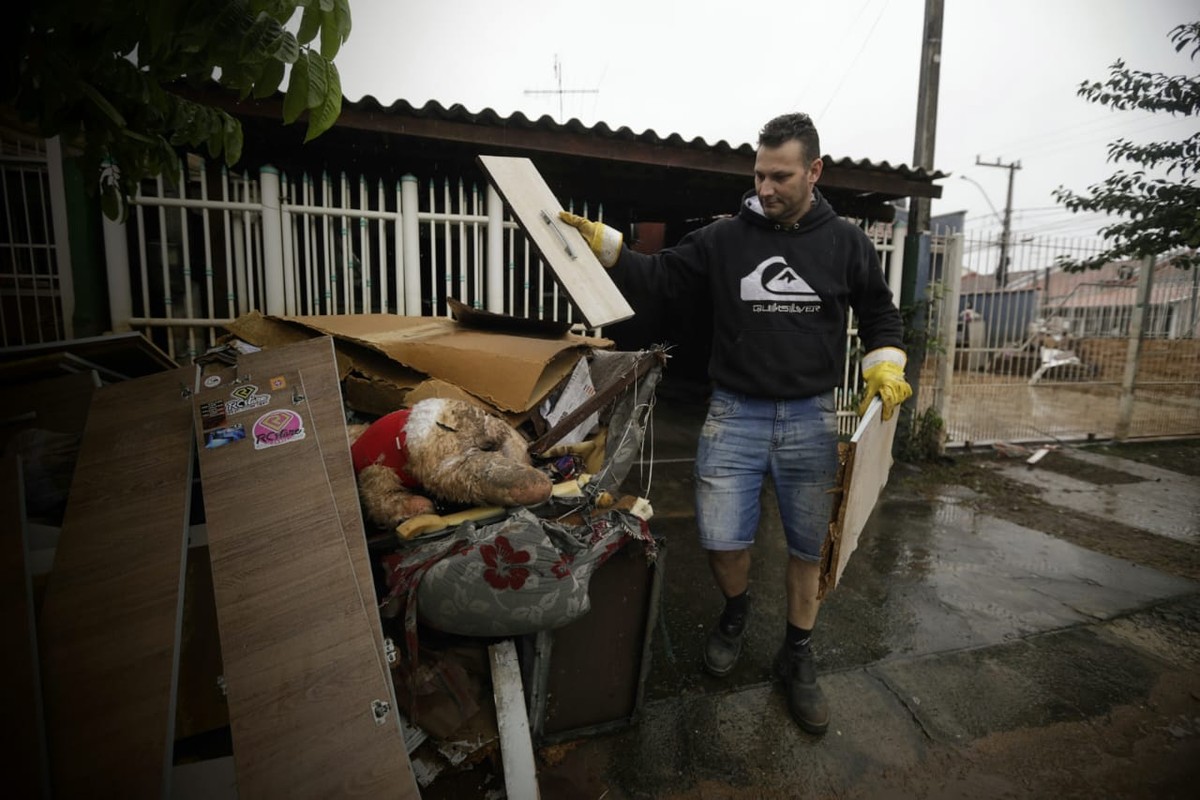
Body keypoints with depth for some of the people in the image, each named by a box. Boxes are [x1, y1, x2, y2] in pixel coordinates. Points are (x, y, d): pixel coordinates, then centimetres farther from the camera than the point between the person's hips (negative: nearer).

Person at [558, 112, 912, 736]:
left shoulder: (846, 243, 3)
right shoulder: (723, 239, 1)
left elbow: (880, 316, 13)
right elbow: (658, 276, 0)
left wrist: (885, 368, -3)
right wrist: (601, 242, -12)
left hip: (811, 419, 1)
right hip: (734, 414, 0)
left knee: (808, 547, 11)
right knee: (721, 539, -1)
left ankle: (797, 656, 33)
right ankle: (735, 610, 35)